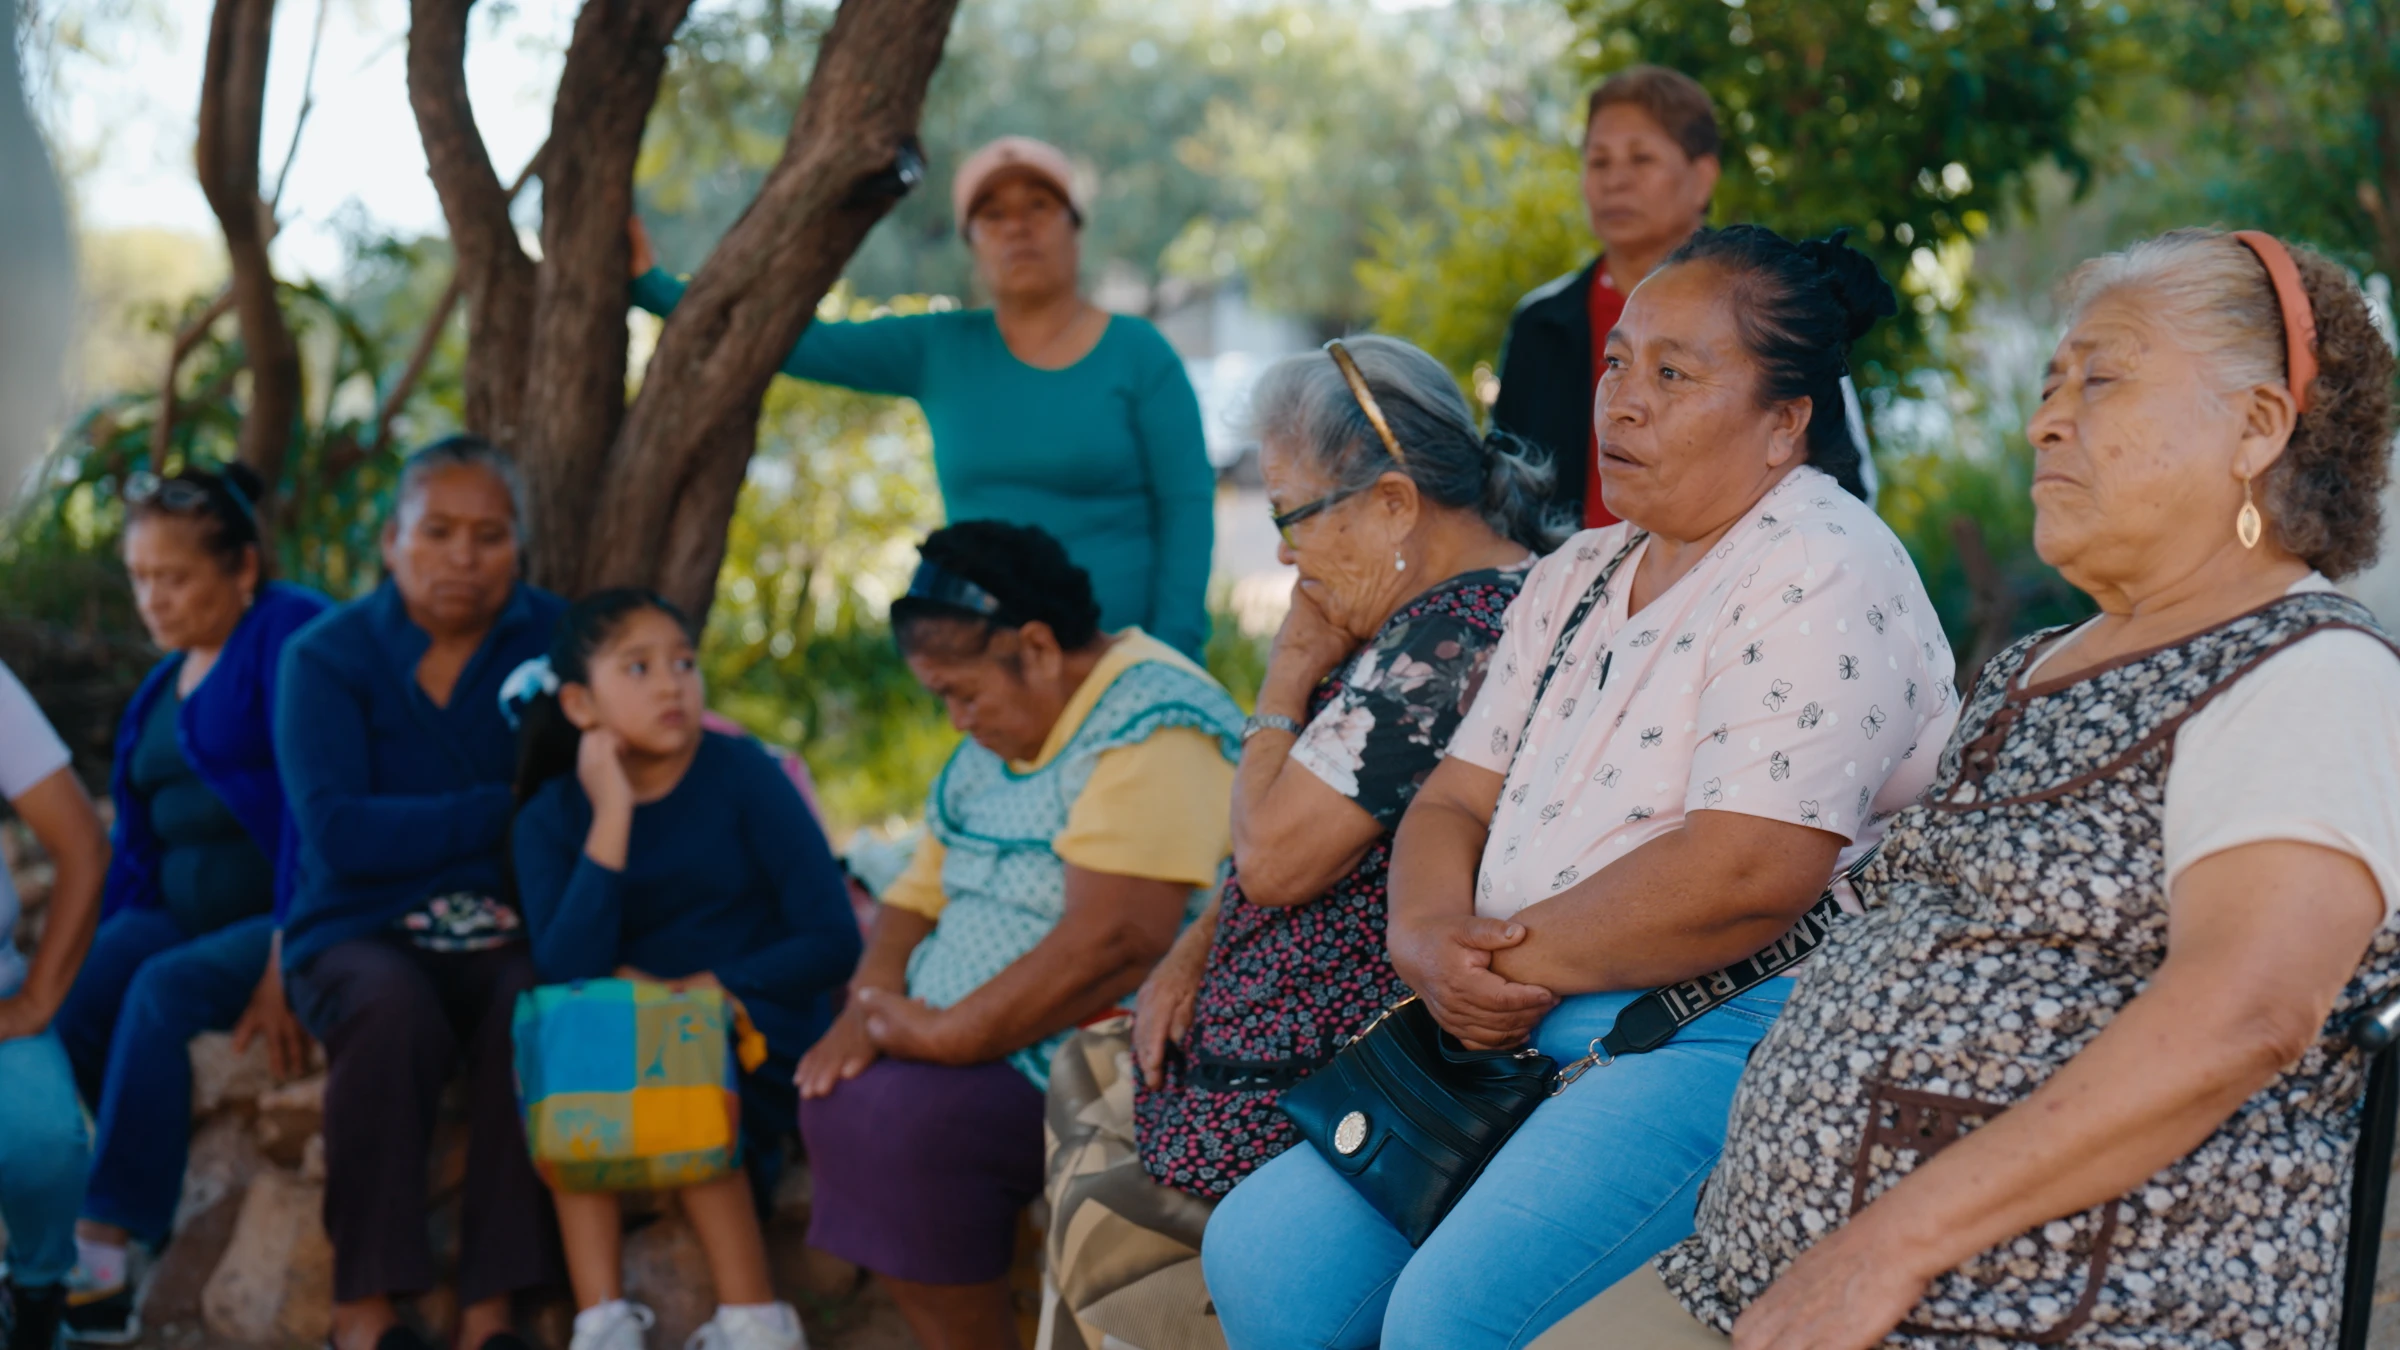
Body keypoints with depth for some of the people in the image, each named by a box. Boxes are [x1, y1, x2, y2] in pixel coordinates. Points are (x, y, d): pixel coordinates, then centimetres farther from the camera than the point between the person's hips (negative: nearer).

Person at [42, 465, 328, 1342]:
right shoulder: (166, 685, 19)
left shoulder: (289, 633, -8)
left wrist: (292, 957, -24)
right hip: (186, 916, 8)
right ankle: (40, 1238, -19)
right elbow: (140, 843, 20)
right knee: (62, 999, -20)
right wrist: (105, 953, 4)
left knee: (165, 990, -32)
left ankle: (101, 1260, -32)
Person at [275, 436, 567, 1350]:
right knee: (392, 1009, -34)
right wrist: (508, 810, -15)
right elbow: (338, 834, -14)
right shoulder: (325, 656, 0)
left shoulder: (555, 641, 7)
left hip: (510, 933, 1)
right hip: (360, 936, -1)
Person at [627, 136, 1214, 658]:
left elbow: (1188, 503, -2)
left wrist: (1171, 652, -11)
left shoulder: (1138, 355, 2)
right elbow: (804, 343, 8)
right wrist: (652, 286, 2)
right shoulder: (940, 351, 11)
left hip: (1116, 658, -3)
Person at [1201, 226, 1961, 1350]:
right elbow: (1456, 801, 16)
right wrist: (1430, 937, -7)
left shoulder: (1819, 572, -10)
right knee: (1260, 1246, -3)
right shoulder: (1577, 578, 19)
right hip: (1538, 1040, 9)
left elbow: (1751, 873, -21)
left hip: (1728, 1036, -9)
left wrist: (1521, 962, -11)